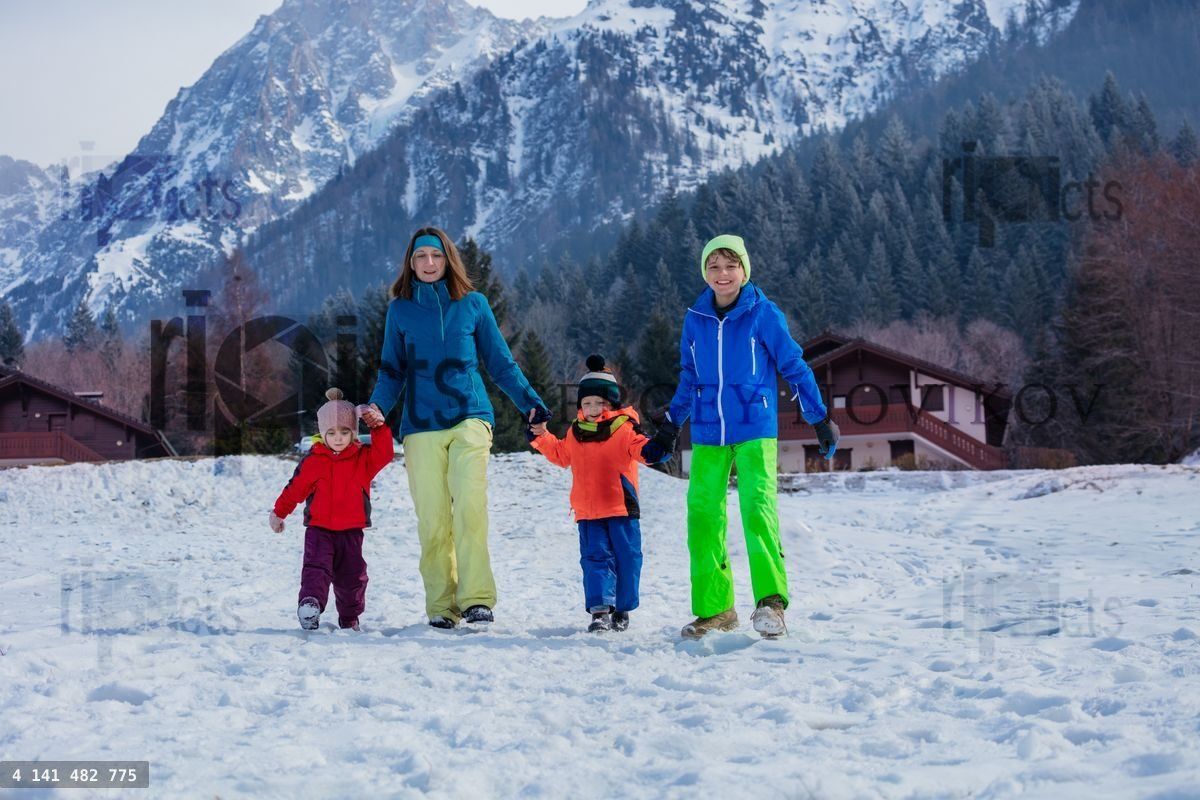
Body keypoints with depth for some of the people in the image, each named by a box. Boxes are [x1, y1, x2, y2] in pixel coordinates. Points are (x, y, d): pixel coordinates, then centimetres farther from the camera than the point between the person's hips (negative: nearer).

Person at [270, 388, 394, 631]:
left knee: (352, 575, 8)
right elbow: (295, 488, 7)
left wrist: (379, 428, -20)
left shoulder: (363, 459, 4)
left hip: (351, 531, 1)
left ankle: (349, 617, 24)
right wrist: (279, 512, 11)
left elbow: (383, 454, -13)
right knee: (317, 566, -21)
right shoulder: (313, 461, 1)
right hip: (319, 529, -1)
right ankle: (310, 603, -36)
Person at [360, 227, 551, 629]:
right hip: (421, 427, 1)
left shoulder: (473, 305, 8)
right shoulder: (400, 310, 10)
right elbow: (392, 370, 14)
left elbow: (501, 362, 13)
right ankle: (441, 605, 5)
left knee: (470, 506, -19)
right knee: (432, 519, -3)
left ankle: (476, 597, -17)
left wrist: (529, 401, 2)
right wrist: (378, 406, -5)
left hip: (470, 418, -1)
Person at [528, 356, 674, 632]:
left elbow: (640, 447, -14)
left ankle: (621, 610, 18)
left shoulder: (623, 428, -3)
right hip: (588, 511, 3)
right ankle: (600, 610, -8)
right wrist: (542, 437, 22)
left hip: (621, 508, -3)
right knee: (595, 558, -4)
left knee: (626, 560, 4)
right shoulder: (575, 432, 13)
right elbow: (560, 454, 29)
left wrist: (653, 449, -35)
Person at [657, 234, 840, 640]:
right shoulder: (695, 319, 7)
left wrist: (821, 418, 3)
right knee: (703, 516, 1)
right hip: (707, 437, 4)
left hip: (755, 432, -4)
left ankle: (771, 600, -21)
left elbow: (795, 366, 3)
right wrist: (670, 426, 24)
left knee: (758, 508, -18)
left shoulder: (763, 314, -3)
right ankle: (714, 609, 10)